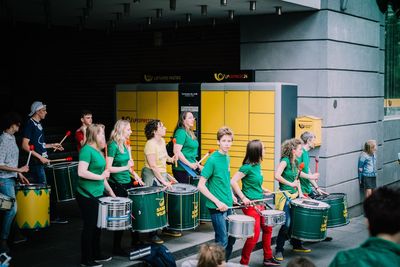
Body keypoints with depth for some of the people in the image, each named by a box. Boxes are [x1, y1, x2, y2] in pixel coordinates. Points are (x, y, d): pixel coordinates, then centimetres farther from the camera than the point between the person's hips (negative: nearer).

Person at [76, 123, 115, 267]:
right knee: (89, 227, 0)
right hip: (87, 196, -9)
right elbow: (81, 172, -26)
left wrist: (109, 190, 19)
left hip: (97, 195, 9)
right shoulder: (87, 150, -16)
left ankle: (96, 254, 31)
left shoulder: (97, 150, 11)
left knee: (97, 226, 17)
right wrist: (101, 177, -19)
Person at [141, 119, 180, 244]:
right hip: (152, 177, -8)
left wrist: (170, 159, 3)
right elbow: (153, 166, -22)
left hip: (162, 174, 8)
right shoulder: (150, 145, -20)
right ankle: (153, 234, 4)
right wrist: (163, 181, -22)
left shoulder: (162, 141, 6)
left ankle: (167, 228, 24)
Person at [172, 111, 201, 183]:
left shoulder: (190, 132, 14)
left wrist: (197, 164, 19)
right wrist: (190, 164, -19)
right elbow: (176, 152, -21)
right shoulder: (181, 132, -12)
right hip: (182, 170, -9)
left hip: (190, 169, 9)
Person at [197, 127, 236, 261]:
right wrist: (217, 202, -20)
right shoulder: (212, 160, -16)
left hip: (228, 206, 8)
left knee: (232, 238, 16)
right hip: (217, 208, -8)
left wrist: (231, 195, 11)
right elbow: (200, 186, -18)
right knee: (223, 241, -2)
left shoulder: (227, 158, 6)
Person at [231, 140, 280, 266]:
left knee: (267, 229, 16)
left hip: (259, 204, 9)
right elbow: (233, 181, -19)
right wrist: (243, 197, -19)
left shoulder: (257, 166, 8)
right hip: (250, 205, -9)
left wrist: (263, 190, 11)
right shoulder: (247, 167, -17)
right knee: (254, 235, -6)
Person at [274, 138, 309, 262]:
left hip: (294, 195, 8)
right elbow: (277, 176, -25)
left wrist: (300, 193, 10)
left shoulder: (296, 162, 11)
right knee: (286, 224, -8)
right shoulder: (285, 161, -14)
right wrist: (290, 184, -20)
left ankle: (297, 245, 33)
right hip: (285, 196, -8)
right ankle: (279, 251, 1)